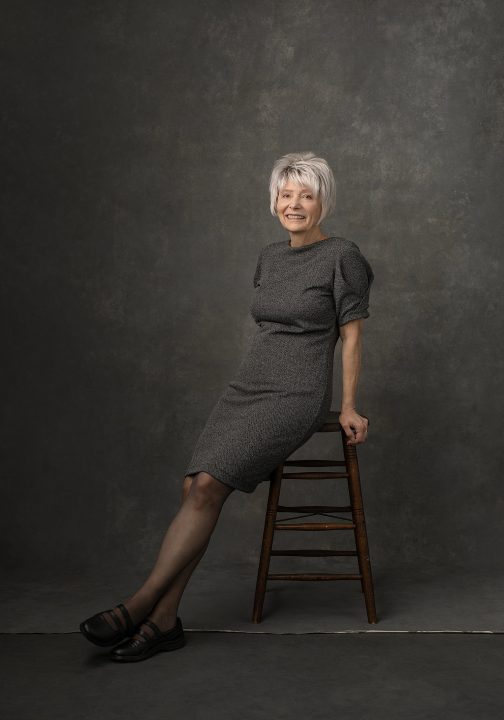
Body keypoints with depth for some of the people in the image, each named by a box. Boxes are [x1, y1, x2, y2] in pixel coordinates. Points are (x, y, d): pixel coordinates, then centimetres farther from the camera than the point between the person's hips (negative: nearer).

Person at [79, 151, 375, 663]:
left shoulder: (342, 257, -2)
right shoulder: (268, 257, 16)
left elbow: (351, 335, 0)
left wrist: (348, 407, -2)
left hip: (296, 396, -6)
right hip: (246, 386, 6)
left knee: (208, 486, -21)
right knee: (194, 488, -14)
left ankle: (140, 605, -15)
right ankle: (163, 621, -13)